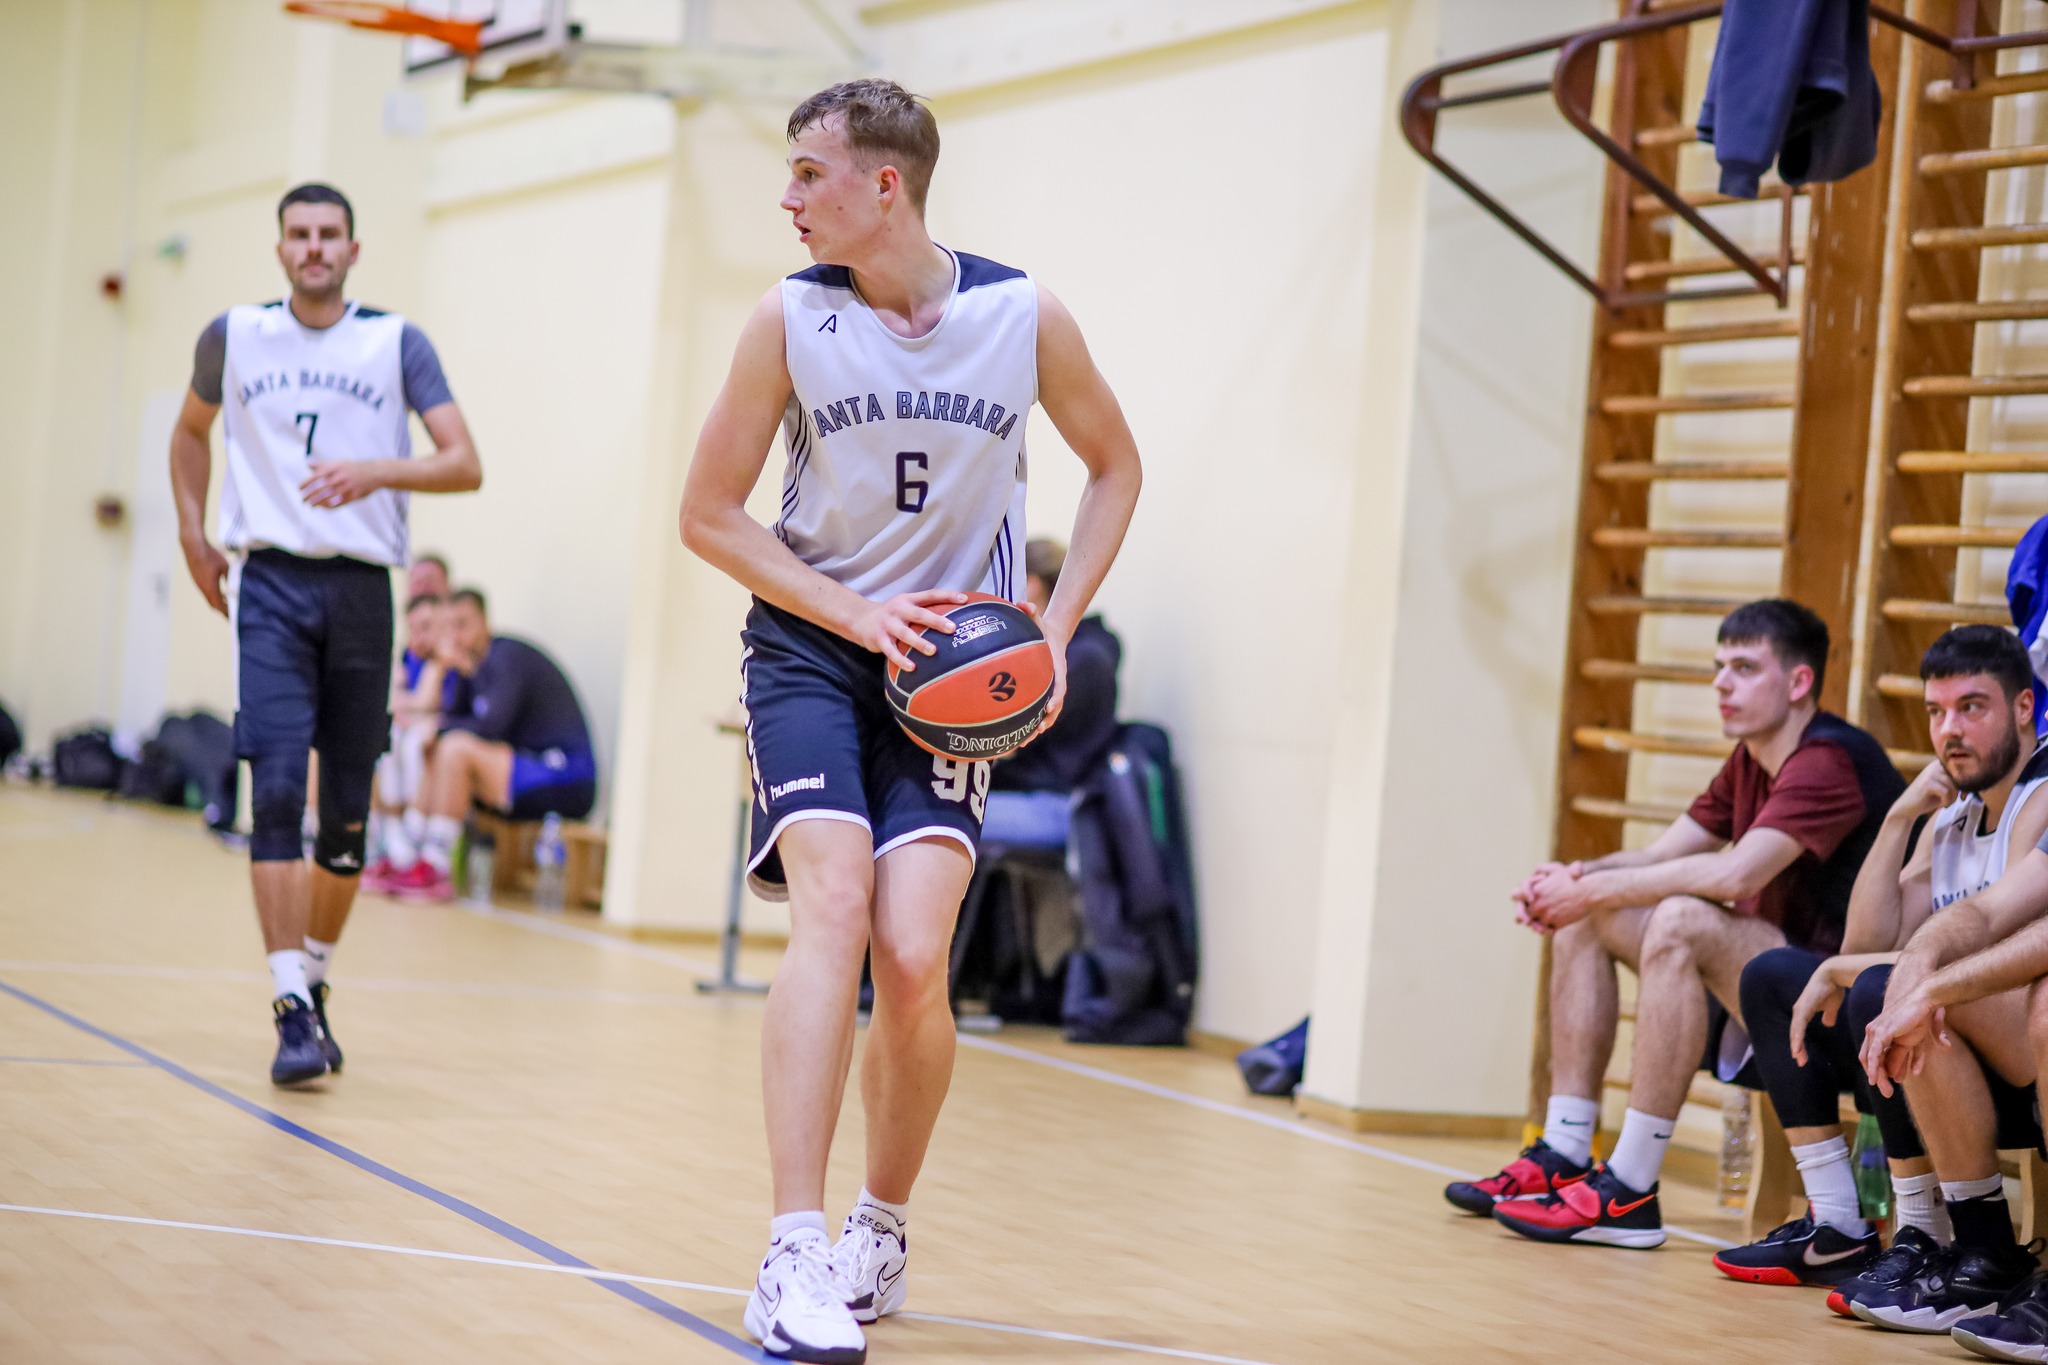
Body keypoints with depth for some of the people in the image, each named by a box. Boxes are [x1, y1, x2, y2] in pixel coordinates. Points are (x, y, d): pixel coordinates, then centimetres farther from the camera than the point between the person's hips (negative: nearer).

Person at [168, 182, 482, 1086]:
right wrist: (193, 535, 15)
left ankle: (315, 983, 26)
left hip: (361, 589, 1)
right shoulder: (234, 336, 7)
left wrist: (377, 472, -22)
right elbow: (191, 431, 25)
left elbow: (465, 465, -6)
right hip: (269, 581, -1)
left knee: (348, 813, 5)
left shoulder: (398, 343, 2)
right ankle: (293, 1012, -16)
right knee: (277, 791, -15)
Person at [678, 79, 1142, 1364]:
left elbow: (1116, 465, 9)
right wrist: (855, 614, -13)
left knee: (913, 957, -13)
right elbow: (709, 513, -1)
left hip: (953, 667, 1)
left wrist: (1055, 629, -3)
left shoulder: (1026, 317, -7)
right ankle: (795, 1258, -23)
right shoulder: (791, 319, -7)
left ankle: (882, 1228, 13)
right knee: (832, 907, -22)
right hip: (812, 647, 0)